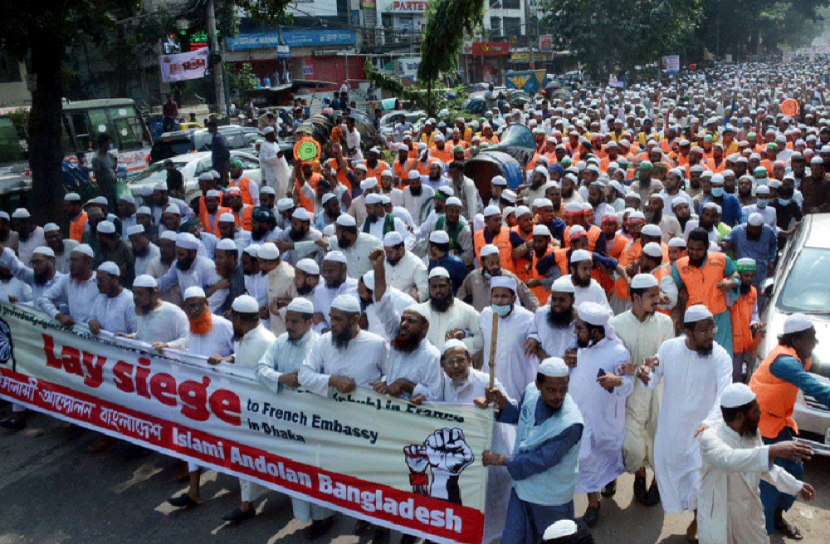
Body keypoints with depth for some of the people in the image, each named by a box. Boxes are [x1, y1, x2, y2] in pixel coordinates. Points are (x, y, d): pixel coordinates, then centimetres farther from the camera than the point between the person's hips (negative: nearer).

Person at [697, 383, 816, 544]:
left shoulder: (753, 433, -2)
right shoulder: (710, 438, -27)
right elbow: (729, 459, -49)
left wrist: (796, 486, 15)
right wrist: (773, 451, -55)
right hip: (718, 519, -6)